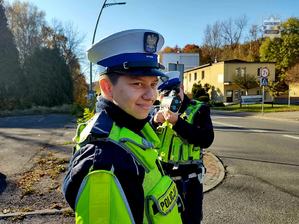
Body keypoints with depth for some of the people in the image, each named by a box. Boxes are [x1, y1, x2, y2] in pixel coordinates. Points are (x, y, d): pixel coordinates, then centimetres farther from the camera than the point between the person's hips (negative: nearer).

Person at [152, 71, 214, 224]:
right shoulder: (159, 111, 5)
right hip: (162, 176, 4)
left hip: (188, 178, -4)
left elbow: (206, 140, -21)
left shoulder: (199, 109, -7)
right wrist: (155, 122, -16)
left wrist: (177, 122, -25)